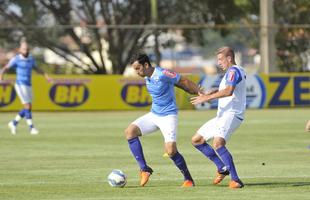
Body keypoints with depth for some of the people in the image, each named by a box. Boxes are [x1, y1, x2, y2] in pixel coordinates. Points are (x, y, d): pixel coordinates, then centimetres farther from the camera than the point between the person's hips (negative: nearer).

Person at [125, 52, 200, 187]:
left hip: (168, 116, -8)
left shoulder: (162, 74, -20)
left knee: (171, 151, -17)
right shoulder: (147, 78, 6)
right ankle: (144, 169, -8)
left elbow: (183, 81, -11)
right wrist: (194, 93, 14)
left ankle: (188, 179, 4)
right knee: (130, 131, -10)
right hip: (154, 114, 8)